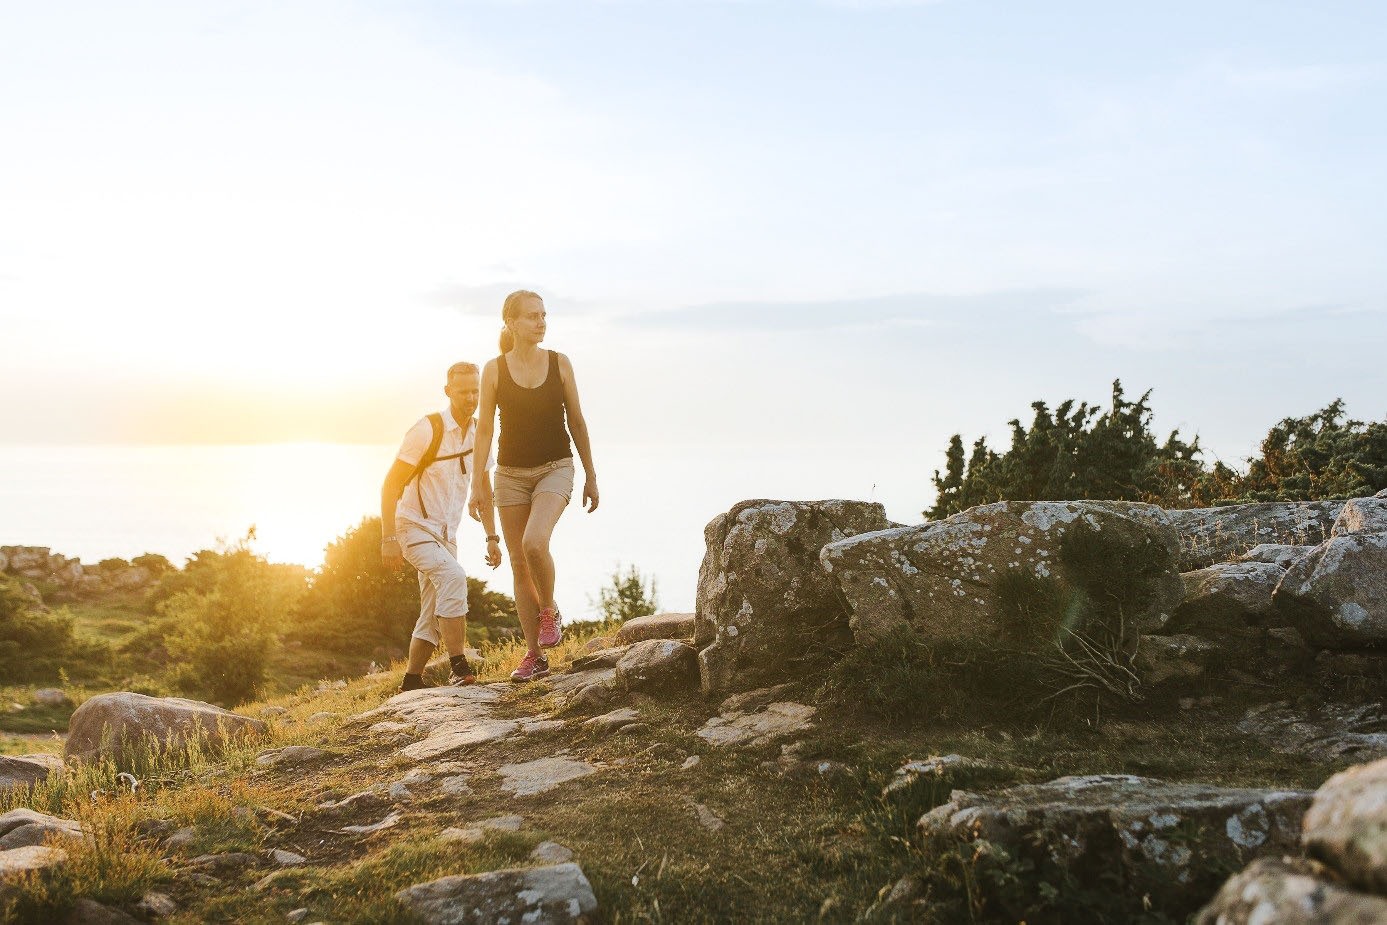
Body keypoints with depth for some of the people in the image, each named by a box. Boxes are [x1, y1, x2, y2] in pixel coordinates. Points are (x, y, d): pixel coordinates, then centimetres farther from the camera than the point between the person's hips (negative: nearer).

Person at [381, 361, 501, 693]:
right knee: (453, 577, -30)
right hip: (414, 526, -7)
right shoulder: (427, 430, -17)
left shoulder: (479, 434, 2)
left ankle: (412, 681, 21)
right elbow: (391, 485, -16)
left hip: (446, 534, 7)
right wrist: (388, 539, -21)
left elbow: (483, 488, 15)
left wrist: (492, 537, 10)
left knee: (433, 616, 9)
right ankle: (458, 666, -27)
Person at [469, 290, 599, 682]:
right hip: (511, 473, 1)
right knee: (519, 564, 2)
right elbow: (484, 429, 0)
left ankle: (549, 610, 2)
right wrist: (477, 484, -5)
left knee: (534, 542, -26)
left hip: (555, 468, -1)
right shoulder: (494, 370, -2)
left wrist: (591, 477, 7)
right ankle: (535, 656, 10)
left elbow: (577, 422, 5)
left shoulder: (559, 363, 0)